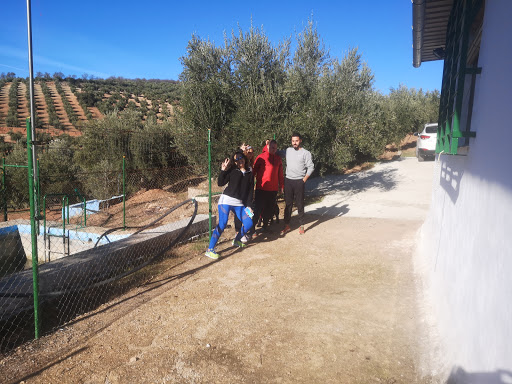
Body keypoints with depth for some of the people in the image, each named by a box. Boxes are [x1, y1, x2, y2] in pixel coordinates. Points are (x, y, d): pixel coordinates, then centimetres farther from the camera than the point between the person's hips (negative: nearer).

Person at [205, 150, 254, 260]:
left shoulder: (250, 174, 13)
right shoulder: (232, 170, 3)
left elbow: (250, 191, 13)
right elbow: (220, 183, -6)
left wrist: (248, 206, 5)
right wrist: (223, 170, -14)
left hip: (239, 204, 5)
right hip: (226, 200, -4)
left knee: (249, 223, 0)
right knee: (222, 224, -16)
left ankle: (236, 240, 28)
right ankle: (210, 249, -10)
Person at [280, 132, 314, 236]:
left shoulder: (306, 153, -2)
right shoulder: (288, 150, 8)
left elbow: (311, 167, -3)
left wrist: (304, 179, -8)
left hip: (299, 181, -3)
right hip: (288, 180, 3)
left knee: (300, 204, 2)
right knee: (288, 204, 8)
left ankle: (301, 226, 12)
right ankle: (287, 225, 16)